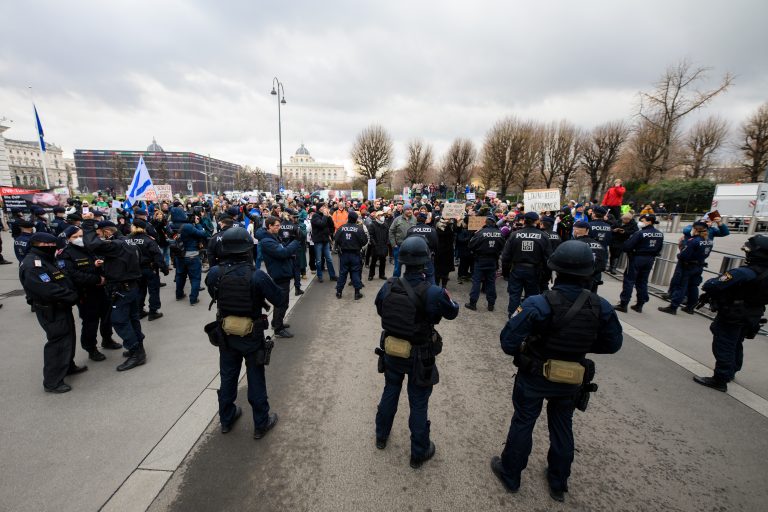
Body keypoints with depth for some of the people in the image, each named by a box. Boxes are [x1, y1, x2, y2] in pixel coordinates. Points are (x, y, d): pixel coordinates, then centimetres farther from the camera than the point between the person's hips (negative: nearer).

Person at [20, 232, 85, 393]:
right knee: (59, 342, -4)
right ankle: (52, 382, 7)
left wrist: (73, 294, 1)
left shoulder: (45, 260, 13)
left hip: (61, 307, 10)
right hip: (51, 311, -10)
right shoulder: (32, 265, -21)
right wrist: (73, 297, -18)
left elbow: (63, 281, 15)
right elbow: (48, 290, -28)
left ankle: (68, 366, 39)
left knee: (68, 336, 21)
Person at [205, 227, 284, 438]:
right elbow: (280, 299, -17)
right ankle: (261, 423, 30)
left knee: (227, 377, 23)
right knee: (256, 380, 14)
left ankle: (226, 419, 43)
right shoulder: (257, 276, -27)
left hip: (226, 334, 4)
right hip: (252, 336, -4)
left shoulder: (214, 273, -15)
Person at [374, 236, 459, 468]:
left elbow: (379, 309, 5)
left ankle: (381, 436, 49)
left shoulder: (388, 286, -15)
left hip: (391, 351, 4)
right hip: (419, 356, -4)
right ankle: (419, 453, 37)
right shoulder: (433, 293, -27)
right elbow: (452, 312, -6)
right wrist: (449, 298, 13)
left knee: (390, 391, 27)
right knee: (418, 403, 16)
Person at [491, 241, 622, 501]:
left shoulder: (539, 304, -30)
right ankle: (558, 483, 46)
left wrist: (524, 350, -4)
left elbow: (508, 341, -26)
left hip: (534, 377, -3)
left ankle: (510, 475, 39)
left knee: (522, 424, 18)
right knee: (562, 427, 25)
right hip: (572, 381, 4)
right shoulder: (601, 307, -15)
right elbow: (612, 344, 1)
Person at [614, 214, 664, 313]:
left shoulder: (640, 233, -19)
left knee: (629, 281, -1)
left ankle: (623, 304, -1)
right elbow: (659, 248, 12)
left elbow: (627, 246, -20)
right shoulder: (660, 234, 5)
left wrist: (626, 250, 1)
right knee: (643, 282, 14)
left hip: (637, 258, -7)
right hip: (650, 259, 7)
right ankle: (639, 305, 19)